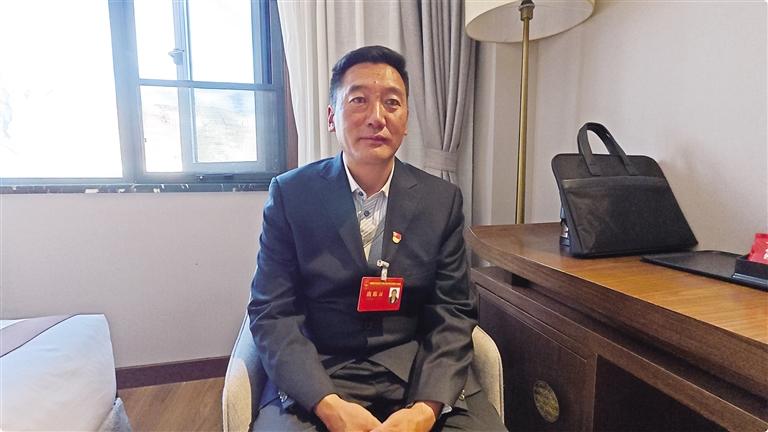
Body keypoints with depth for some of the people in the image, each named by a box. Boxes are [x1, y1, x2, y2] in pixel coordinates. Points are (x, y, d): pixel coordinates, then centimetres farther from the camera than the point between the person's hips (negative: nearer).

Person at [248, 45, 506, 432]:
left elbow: (452, 313, -1)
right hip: (316, 376, -1)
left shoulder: (443, 200, -1)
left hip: (418, 372, 2)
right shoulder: (290, 194, -5)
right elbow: (273, 313, -6)